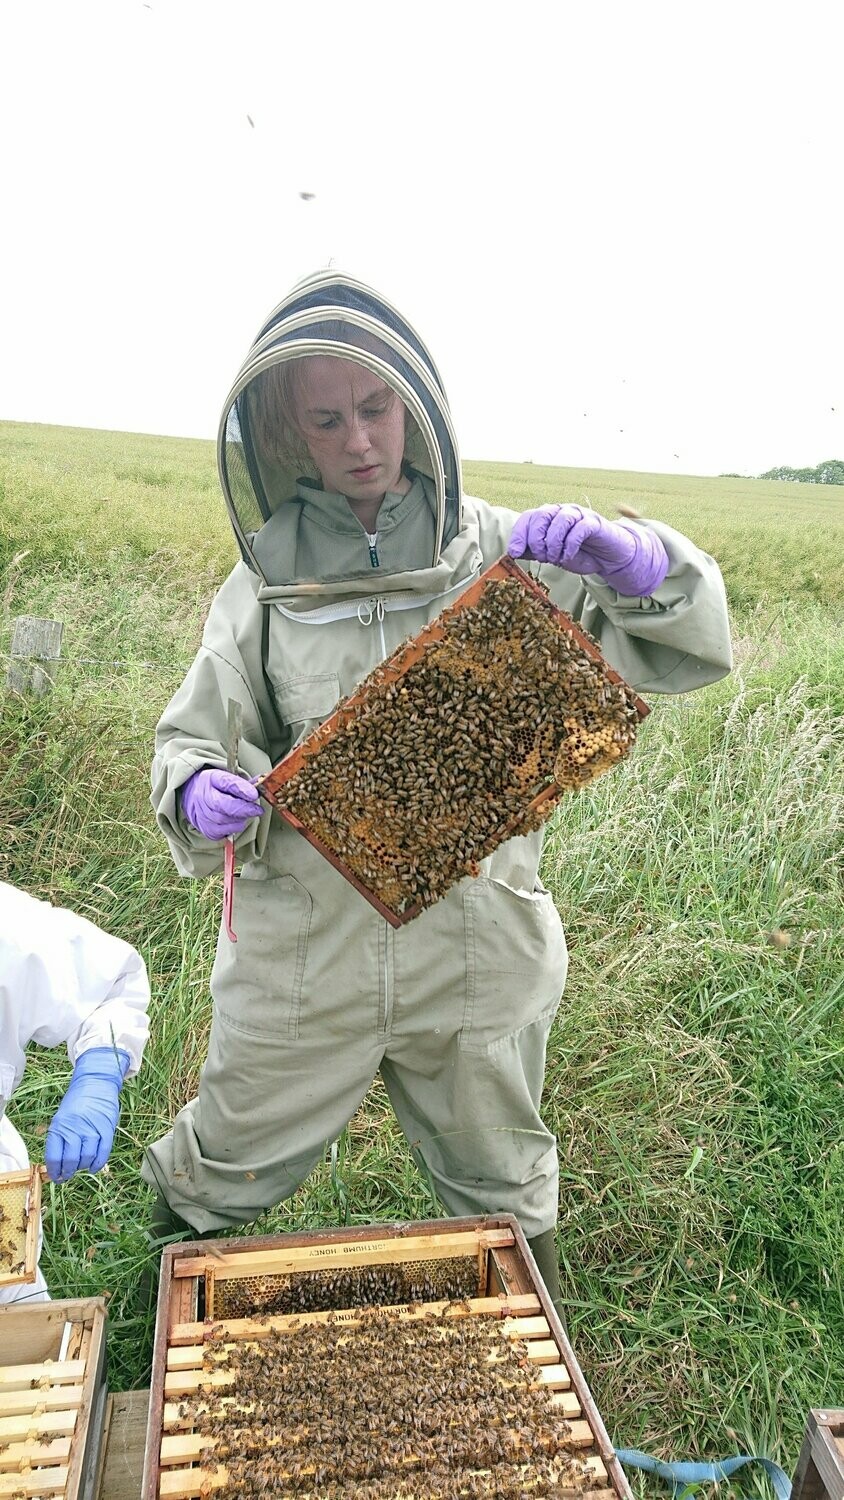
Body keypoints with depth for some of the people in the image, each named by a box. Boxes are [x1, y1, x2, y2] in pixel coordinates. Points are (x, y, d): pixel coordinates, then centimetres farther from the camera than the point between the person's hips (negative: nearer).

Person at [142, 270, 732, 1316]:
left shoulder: (503, 554, -5)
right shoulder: (269, 578, -3)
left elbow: (687, 652, -5)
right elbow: (196, 735, 1)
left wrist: (629, 562, -25)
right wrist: (201, 793, -22)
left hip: (477, 954, 0)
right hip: (303, 955, 1)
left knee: (503, 1195, 23)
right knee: (220, 1173, 22)